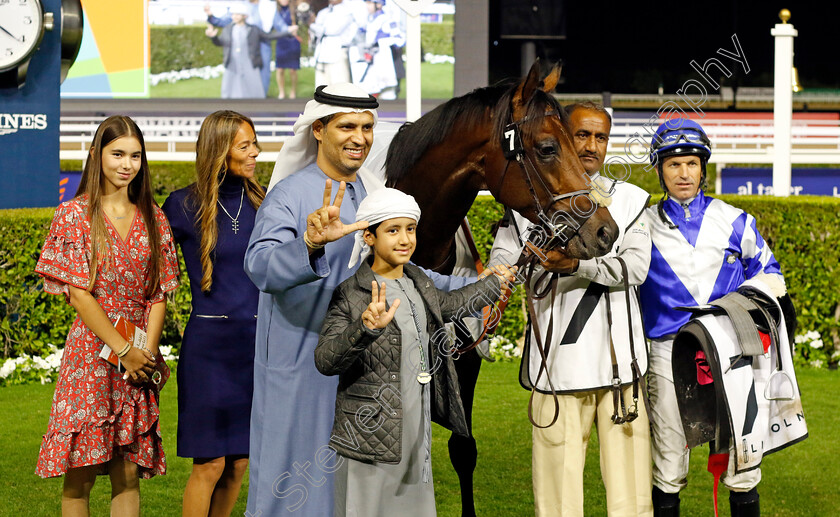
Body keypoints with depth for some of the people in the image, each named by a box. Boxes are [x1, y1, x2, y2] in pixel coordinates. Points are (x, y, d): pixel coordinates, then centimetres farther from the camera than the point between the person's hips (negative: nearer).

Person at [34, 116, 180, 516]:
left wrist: (148, 353, -7)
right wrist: (123, 351, -10)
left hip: (139, 360, 3)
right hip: (92, 351, -3)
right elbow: (79, 295, -6)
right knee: (80, 476, -3)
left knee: (129, 474, 3)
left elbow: (159, 295, 7)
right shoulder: (75, 215, 0)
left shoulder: (152, 219, 11)